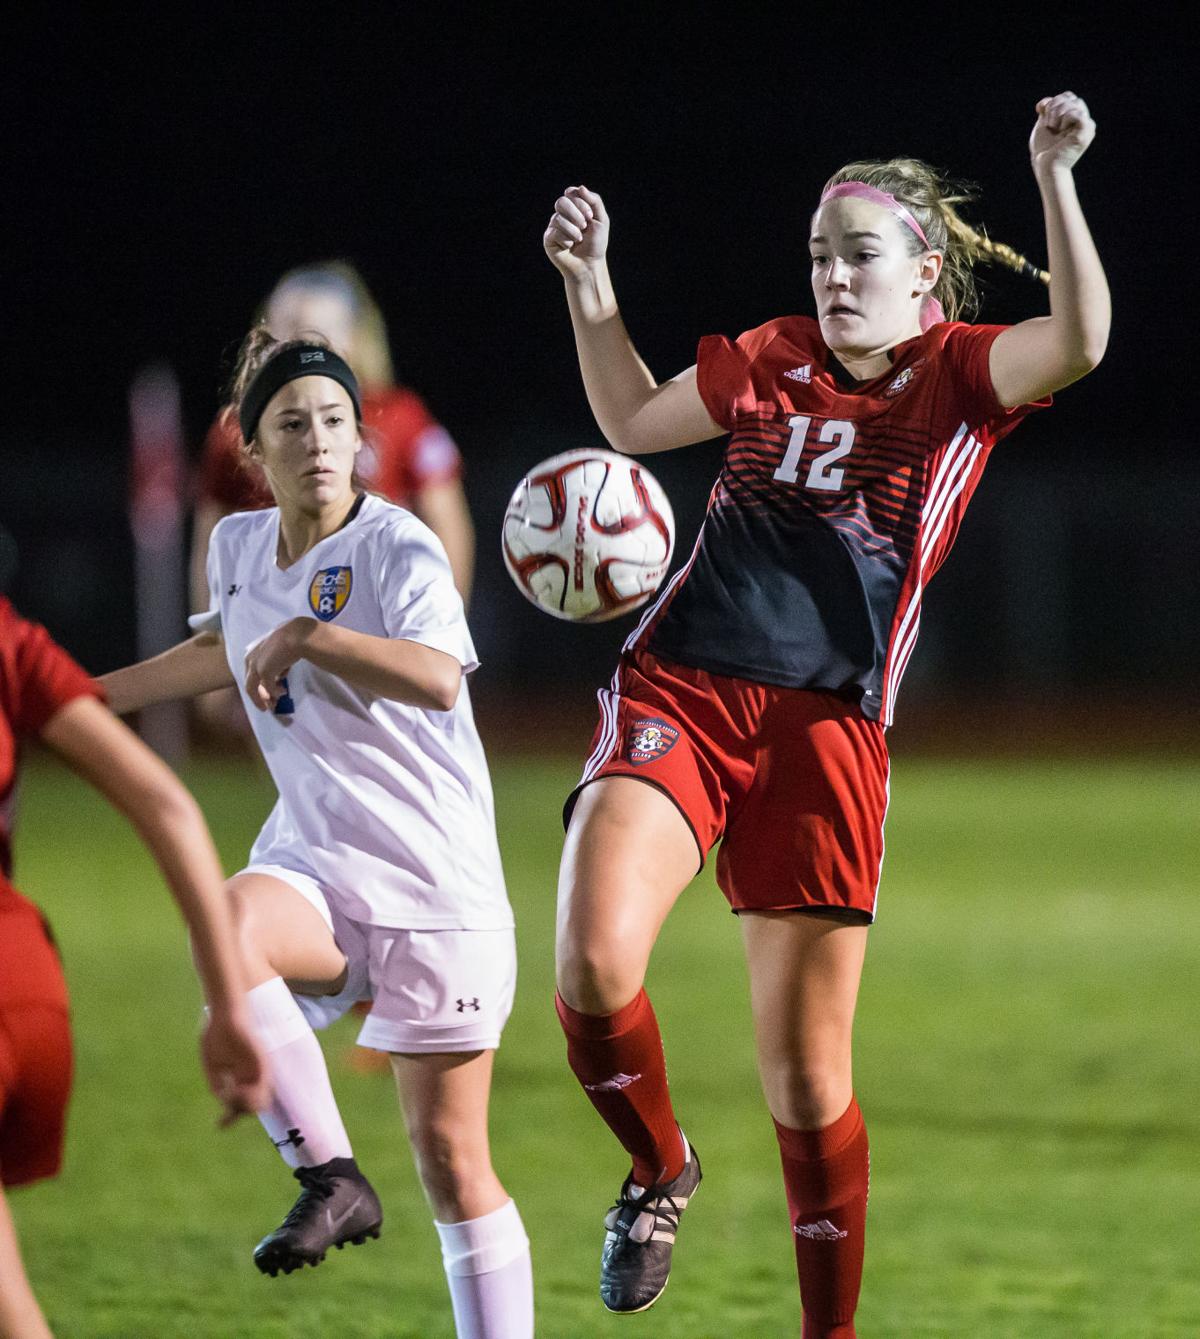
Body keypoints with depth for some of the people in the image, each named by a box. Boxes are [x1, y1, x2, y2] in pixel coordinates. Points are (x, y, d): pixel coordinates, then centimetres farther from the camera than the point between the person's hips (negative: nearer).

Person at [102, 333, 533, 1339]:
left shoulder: (397, 549, -12)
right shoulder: (239, 545, 7)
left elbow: (441, 680, -31)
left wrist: (306, 636, -31)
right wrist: (88, 696, 34)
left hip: (436, 884, -4)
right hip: (315, 862, 4)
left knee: (452, 1160, -1)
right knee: (228, 927, -33)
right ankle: (331, 1178, -24)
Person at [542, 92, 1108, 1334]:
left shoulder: (959, 375, 2)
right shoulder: (772, 358, 14)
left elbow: (1078, 342, -19)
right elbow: (633, 421, 29)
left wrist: (1053, 178, -27)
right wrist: (588, 285, 19)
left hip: (823, 730, -2)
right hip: (678, 692, 2)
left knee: (807, 1080, 0)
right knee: (593, 965, -22)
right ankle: (657, 1169, 8)